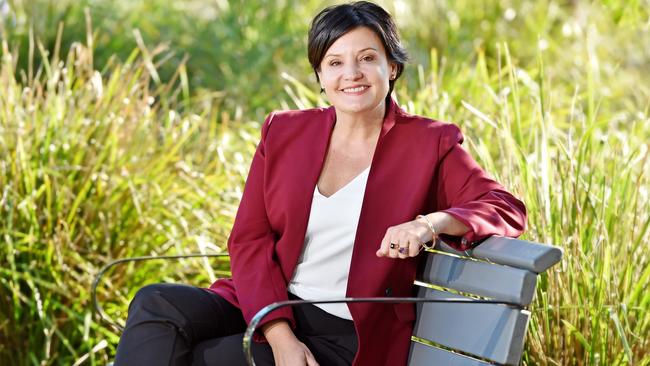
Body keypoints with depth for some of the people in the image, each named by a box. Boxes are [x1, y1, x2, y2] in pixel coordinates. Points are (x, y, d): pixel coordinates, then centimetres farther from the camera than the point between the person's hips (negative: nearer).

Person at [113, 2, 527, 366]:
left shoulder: (430, 144, 1)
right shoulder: (283, 133, 9)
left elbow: (507, 209, -7)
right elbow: (249, 239, 3)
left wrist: (434, 222, -29)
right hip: (267, 309, 4)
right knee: (157, 305, -25)